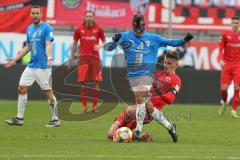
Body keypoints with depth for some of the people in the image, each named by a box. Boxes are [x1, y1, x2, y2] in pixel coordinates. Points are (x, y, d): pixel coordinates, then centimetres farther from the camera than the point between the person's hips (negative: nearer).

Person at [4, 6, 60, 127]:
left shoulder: (46, 28, -8)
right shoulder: (30, 28, 15)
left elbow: (48, 45, -19)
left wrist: (49, 58, -36)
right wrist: (15, 59, 24)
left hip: (43, 67, -7)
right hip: (31, 66, 7)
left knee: (48, 92, -4)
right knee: (22, 88, 3)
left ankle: (55, 120, 5)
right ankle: (19, 118, 10)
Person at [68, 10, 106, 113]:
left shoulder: (98, 29, 5)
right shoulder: (79, 30, 7)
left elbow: (104, 41, 13)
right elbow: (74, 44, 15)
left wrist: (100, 46, -10)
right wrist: (71, 58, 13)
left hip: (95, 57, 0)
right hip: (83, 57, 0)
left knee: (96, 82, -4)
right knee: (83, 83, -3)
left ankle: (95, 106, 4)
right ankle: (84, 106, 4)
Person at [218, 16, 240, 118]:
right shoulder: (225, 35, 2)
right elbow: (221, 48, 2)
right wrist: (221, 59, -13)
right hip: (227, 64, 0)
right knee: (223, 88, -4)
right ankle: (224, 103, 26)